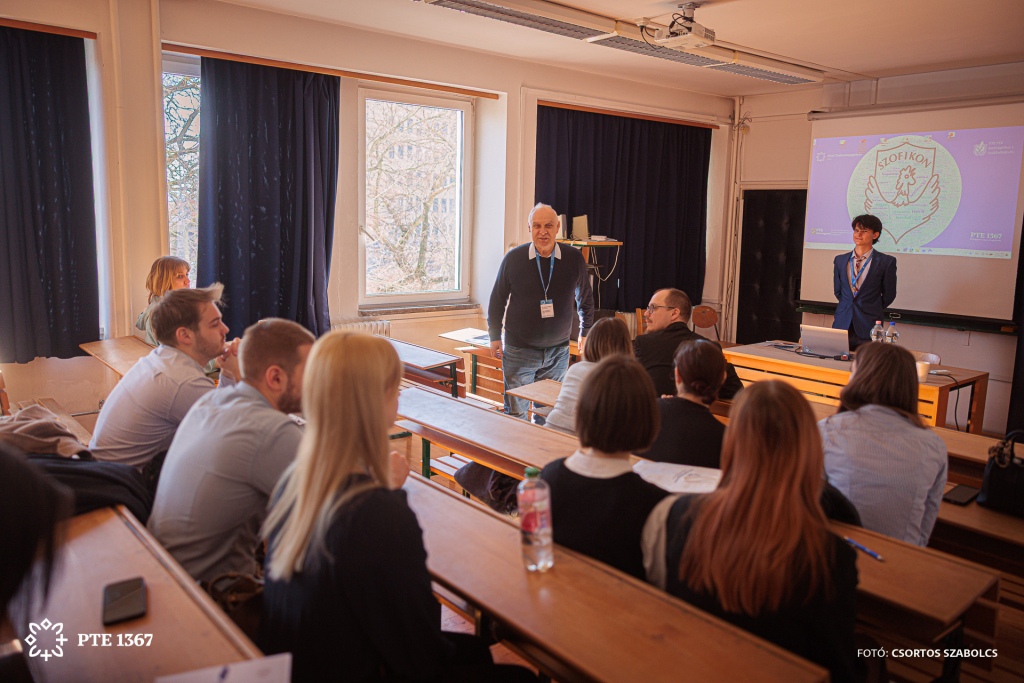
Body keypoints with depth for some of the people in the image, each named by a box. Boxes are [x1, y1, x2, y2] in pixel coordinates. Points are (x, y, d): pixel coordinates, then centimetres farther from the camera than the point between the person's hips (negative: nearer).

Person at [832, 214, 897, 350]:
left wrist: (874, 312, 13)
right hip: (842, 324, 3)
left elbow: (889, 294, 6)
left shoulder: (886, 262, -1)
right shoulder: (840, 260, 11)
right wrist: (847, 308, 14)